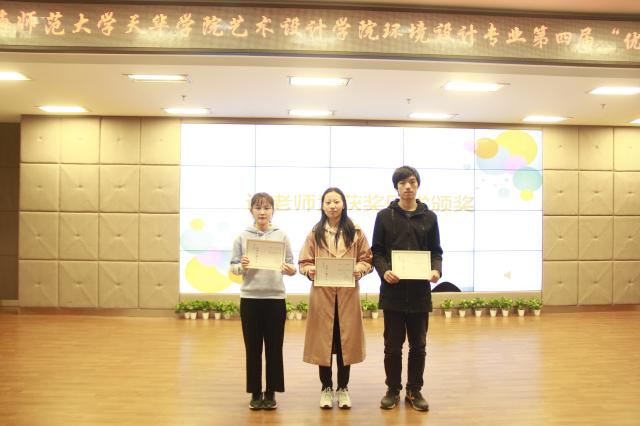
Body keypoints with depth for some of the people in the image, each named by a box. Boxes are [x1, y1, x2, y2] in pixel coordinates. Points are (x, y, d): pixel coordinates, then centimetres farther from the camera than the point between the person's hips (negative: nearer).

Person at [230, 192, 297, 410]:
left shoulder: (281, 236, 2)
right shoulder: (242, 236, 2)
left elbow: (291, 266, 3)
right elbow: (232, 267, 3)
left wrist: (290, 270, -19)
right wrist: (241, 267, -18)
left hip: (275, 298, 0)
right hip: (250, 298, 0)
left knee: (274, 347, 7)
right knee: (253, 348, 8)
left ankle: (271, 392, 21)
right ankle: (255, 392, 21)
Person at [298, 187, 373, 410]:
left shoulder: (355, 232, 4)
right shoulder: (315, 233, 4)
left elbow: (367, 260, 6)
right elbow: (304, 262, 4)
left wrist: (360, 269, -15)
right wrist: (309, 270, -17)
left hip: (348, 293, 0)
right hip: (322, 293, 0)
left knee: (345, 340, 5)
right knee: (323, 340, 4)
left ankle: (343, 388, 21)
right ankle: (326, 388, 19)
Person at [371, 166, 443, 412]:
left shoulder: (429, 217, 8)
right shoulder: (385, 216, 3)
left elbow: (436, 251, 9)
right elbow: (376, 251, 2)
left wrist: (436, 270, -11)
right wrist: (384, 271, -16)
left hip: (420, 291, 2)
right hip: (393, 290, -1)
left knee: (418, 345, 10)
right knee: (393, 345, 8)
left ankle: (415, 391, 25)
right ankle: (393, 390, 23)